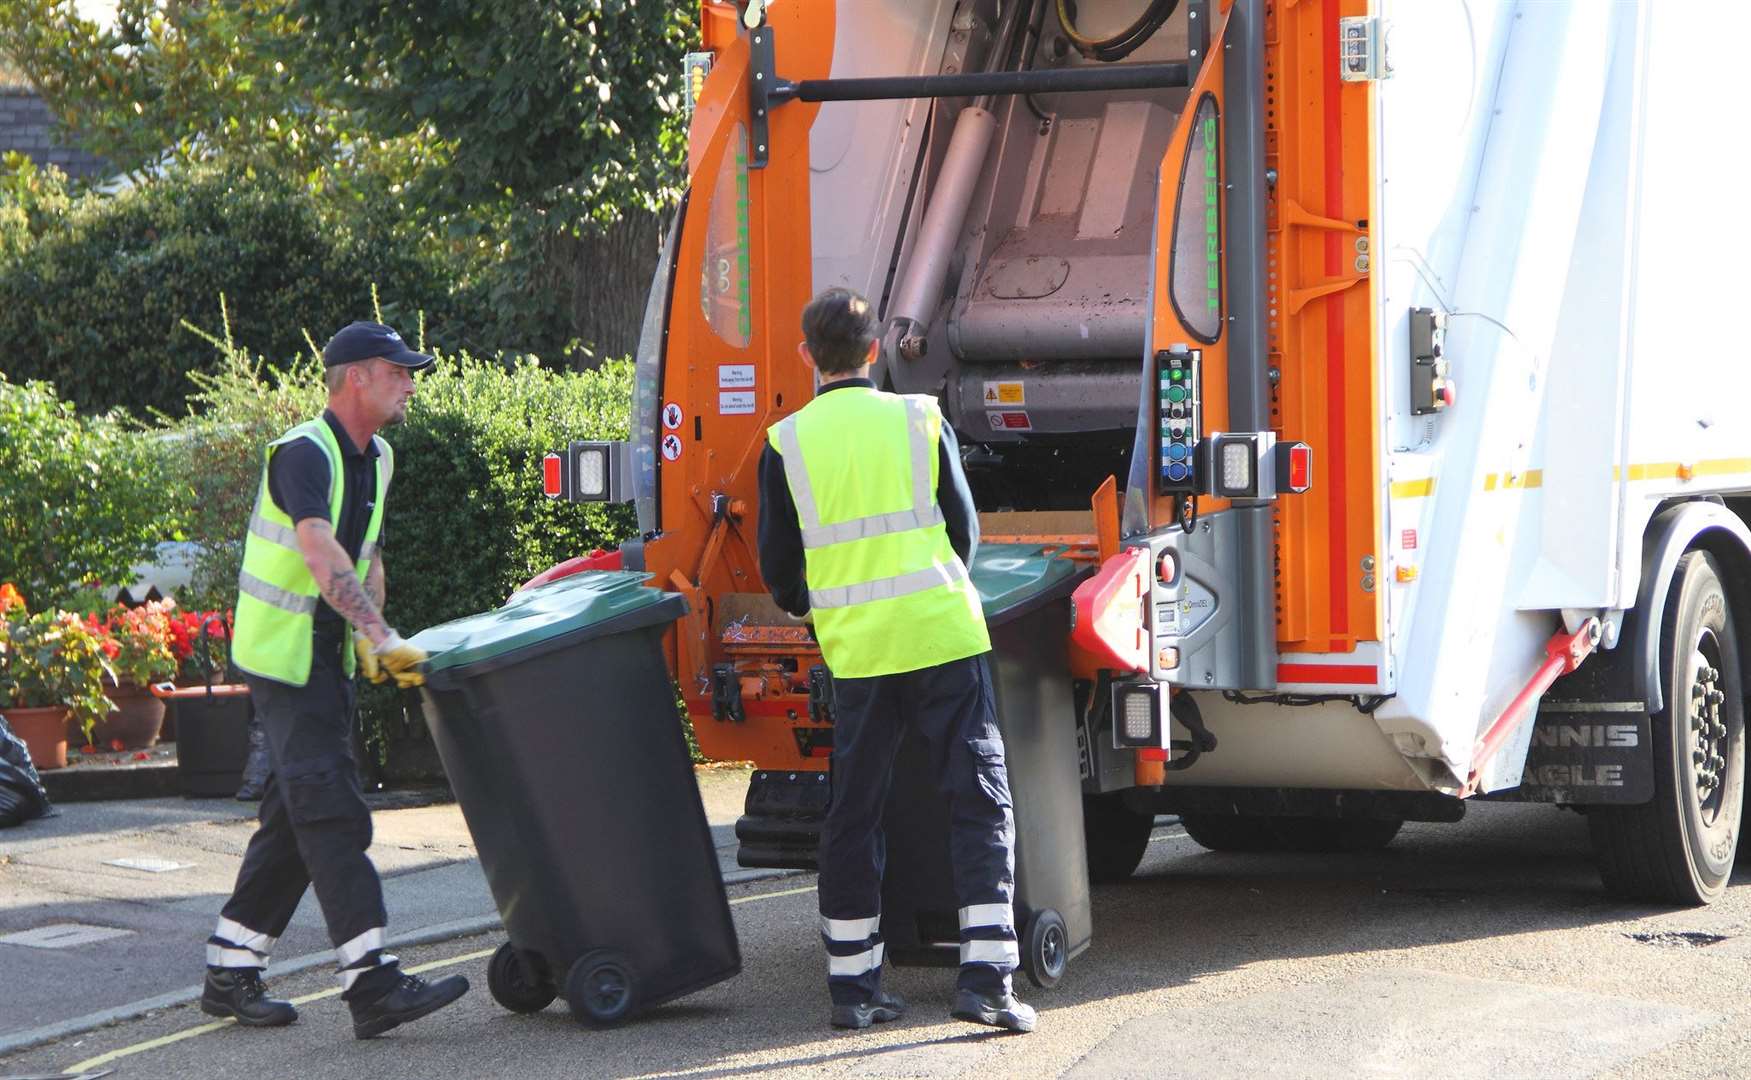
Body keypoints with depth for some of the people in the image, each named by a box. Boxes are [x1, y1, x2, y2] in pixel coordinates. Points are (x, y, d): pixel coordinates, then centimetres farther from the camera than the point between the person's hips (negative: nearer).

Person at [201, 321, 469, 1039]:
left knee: (297, 813, 11)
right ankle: (371, 983, -17)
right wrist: (381, 636, -42)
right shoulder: (303, 454, -19)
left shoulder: (375, 460, 10)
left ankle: (230, 972, 18)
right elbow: (321, 555, -33)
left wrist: (370, 641, 2)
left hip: (330, 653, 9)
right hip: (283, 652, -9)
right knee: (332, 813, -14)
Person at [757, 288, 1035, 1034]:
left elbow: (779, 565, 7)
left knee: (854, 811, 11)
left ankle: (852, 985, 14)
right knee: (979, 800, 1)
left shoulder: (786, 445, 2)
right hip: (944, 636, -1)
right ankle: (985, 978, -8)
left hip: (855, 647, 1)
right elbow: (964, 529, 9)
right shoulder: (920, 421, 2)